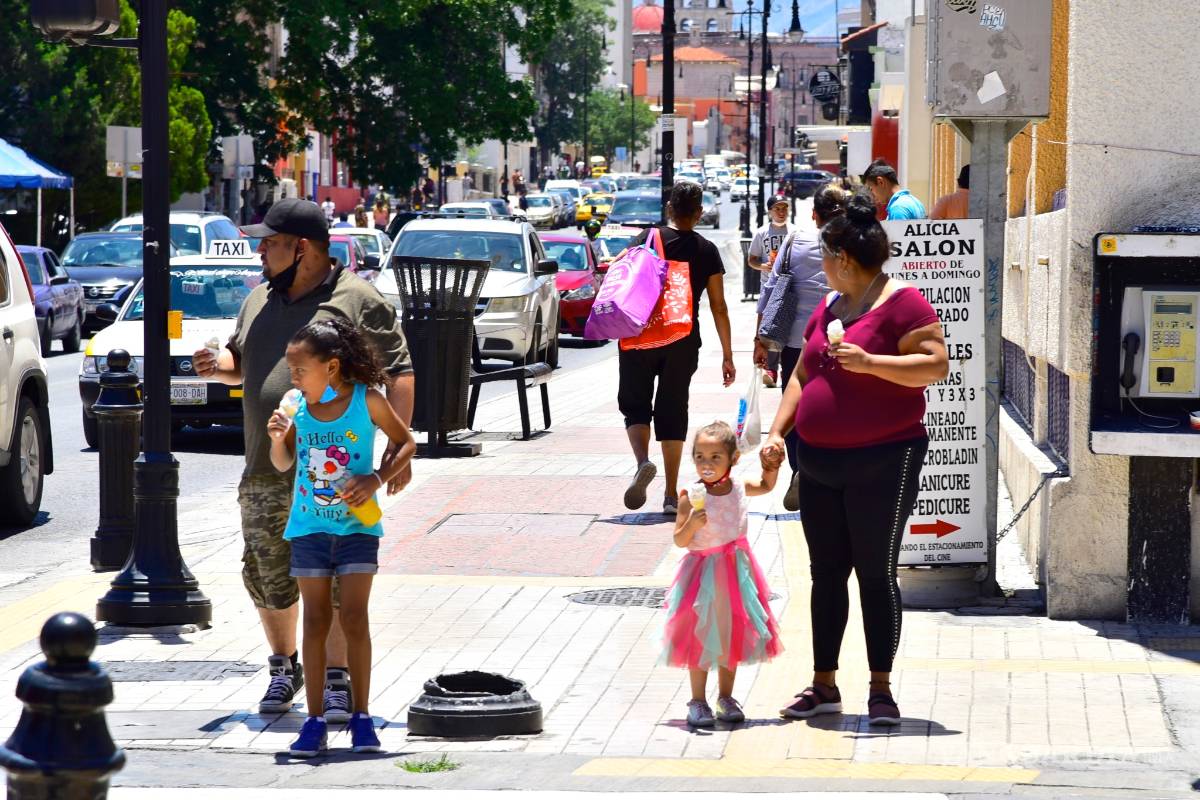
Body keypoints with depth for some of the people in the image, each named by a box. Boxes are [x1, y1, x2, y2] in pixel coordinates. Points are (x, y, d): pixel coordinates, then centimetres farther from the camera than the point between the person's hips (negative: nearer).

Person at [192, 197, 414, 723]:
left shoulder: (357, 301, -4)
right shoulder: (260, 301, 16)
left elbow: (398, 375, -5)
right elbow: (241, 361, 30)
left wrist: (398, 447, -12)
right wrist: (217, 367, 6)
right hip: (265, 472, 6)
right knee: (266, 578, 8)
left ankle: (336, 681, -1)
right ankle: (284, 666, 27)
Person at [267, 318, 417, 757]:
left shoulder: (368, 402, -12)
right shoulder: (297, 406, -4)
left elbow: (406, 442, 2)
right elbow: (283, 465, 9)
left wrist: (377, 479, -13)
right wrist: (277, 437, -12)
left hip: (357, 526, -2)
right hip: (309, 527, 2)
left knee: (354, 618, -3)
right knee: (316, 620, 4)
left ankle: (361, 716, 7)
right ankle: (315, 719, 7)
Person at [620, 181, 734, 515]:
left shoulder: (647, 239, -2)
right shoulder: (707, 251, 2)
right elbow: (718, 308, 3)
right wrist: (727, 356, 8)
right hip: (683, 343, 1)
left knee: (635, 405, 10)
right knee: (672, 412, 9)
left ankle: (643, 462, -19)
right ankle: (671, 495, 9)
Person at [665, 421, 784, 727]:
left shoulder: (740, 489, 0)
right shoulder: (691, 497, -13)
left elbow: (766, 486, 22)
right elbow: (680, 541, -12)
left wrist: (771, 466, 3)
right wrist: (692, 523, -31)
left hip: (735, 571, 4)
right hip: (702, 572, -4)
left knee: (732, 636, 11)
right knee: (700, 636, 1)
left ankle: (726, 698, 24)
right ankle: (698, 702, 11)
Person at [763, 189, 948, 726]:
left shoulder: (901, 302, -8)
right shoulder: (830, 306, 16)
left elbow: (935, 365, -17)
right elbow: (803, 374, 21)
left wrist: (870, 362, -25)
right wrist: (777, 431, 10)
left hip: (883, 462, -8)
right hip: (819, 464, 8)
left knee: (876, 572, -4)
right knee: (826, 573, 10)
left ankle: (881, 689, 4)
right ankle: (823, 685, 17)